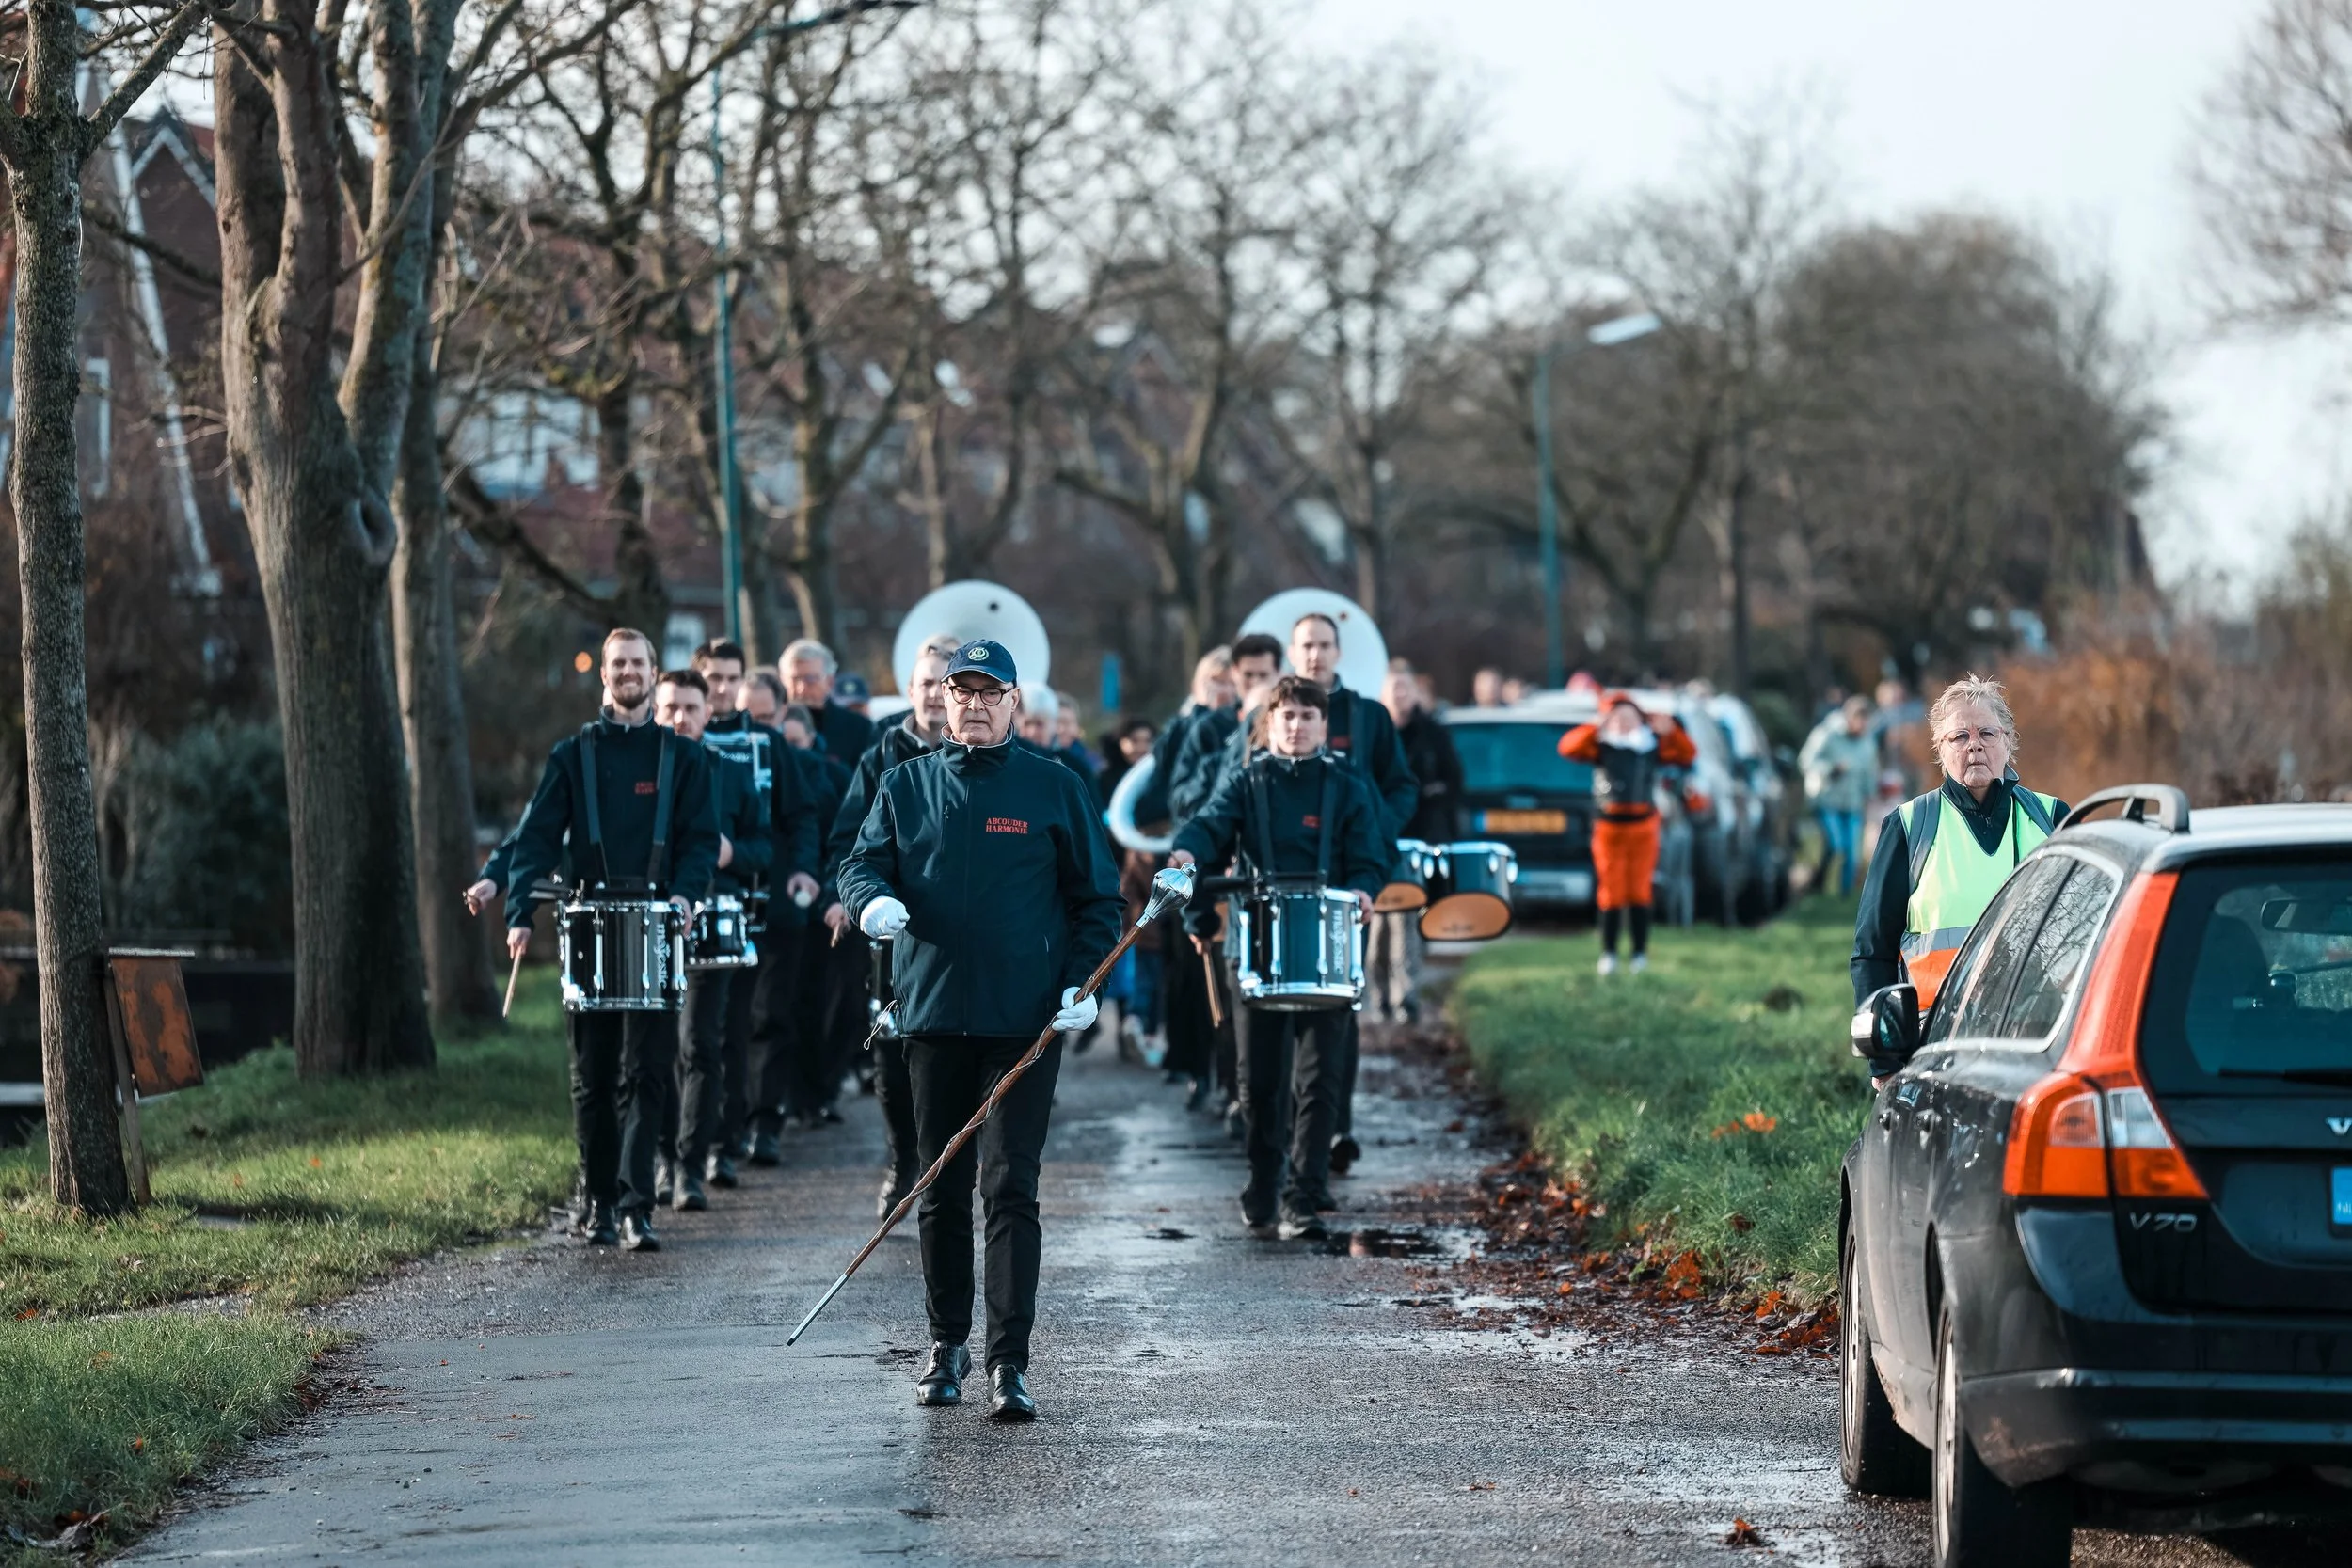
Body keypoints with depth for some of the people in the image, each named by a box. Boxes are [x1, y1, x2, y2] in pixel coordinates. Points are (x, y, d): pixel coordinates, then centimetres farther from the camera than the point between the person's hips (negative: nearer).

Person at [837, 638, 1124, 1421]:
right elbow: (862, 862, 8)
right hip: (933, 1012, 3)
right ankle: (947, 1344, 23)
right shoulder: (906, 786, 10)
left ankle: (1010, 1363, -11)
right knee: (941, 1188, 10)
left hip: (1026, 1021, -3)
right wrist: (873, 900, -16)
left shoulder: (1054, 789, 4)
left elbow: (1098, 896, 7)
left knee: (1010, 1187, -9)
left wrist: (1082, 981, -7)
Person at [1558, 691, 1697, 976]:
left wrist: (1672, 731, -10)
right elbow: (1568, 747, -14)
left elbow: (1687, 755, 5)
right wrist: (1594, 731, -27)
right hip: (1609, 825, -1)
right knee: (1612, 893, 0)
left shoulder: (1652, 746, 5)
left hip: (1643, 826, 1)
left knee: (1639, 892, 3)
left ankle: (1640, 953, 8)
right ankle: (1608, 954, 8)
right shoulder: (1601, 746, -1)